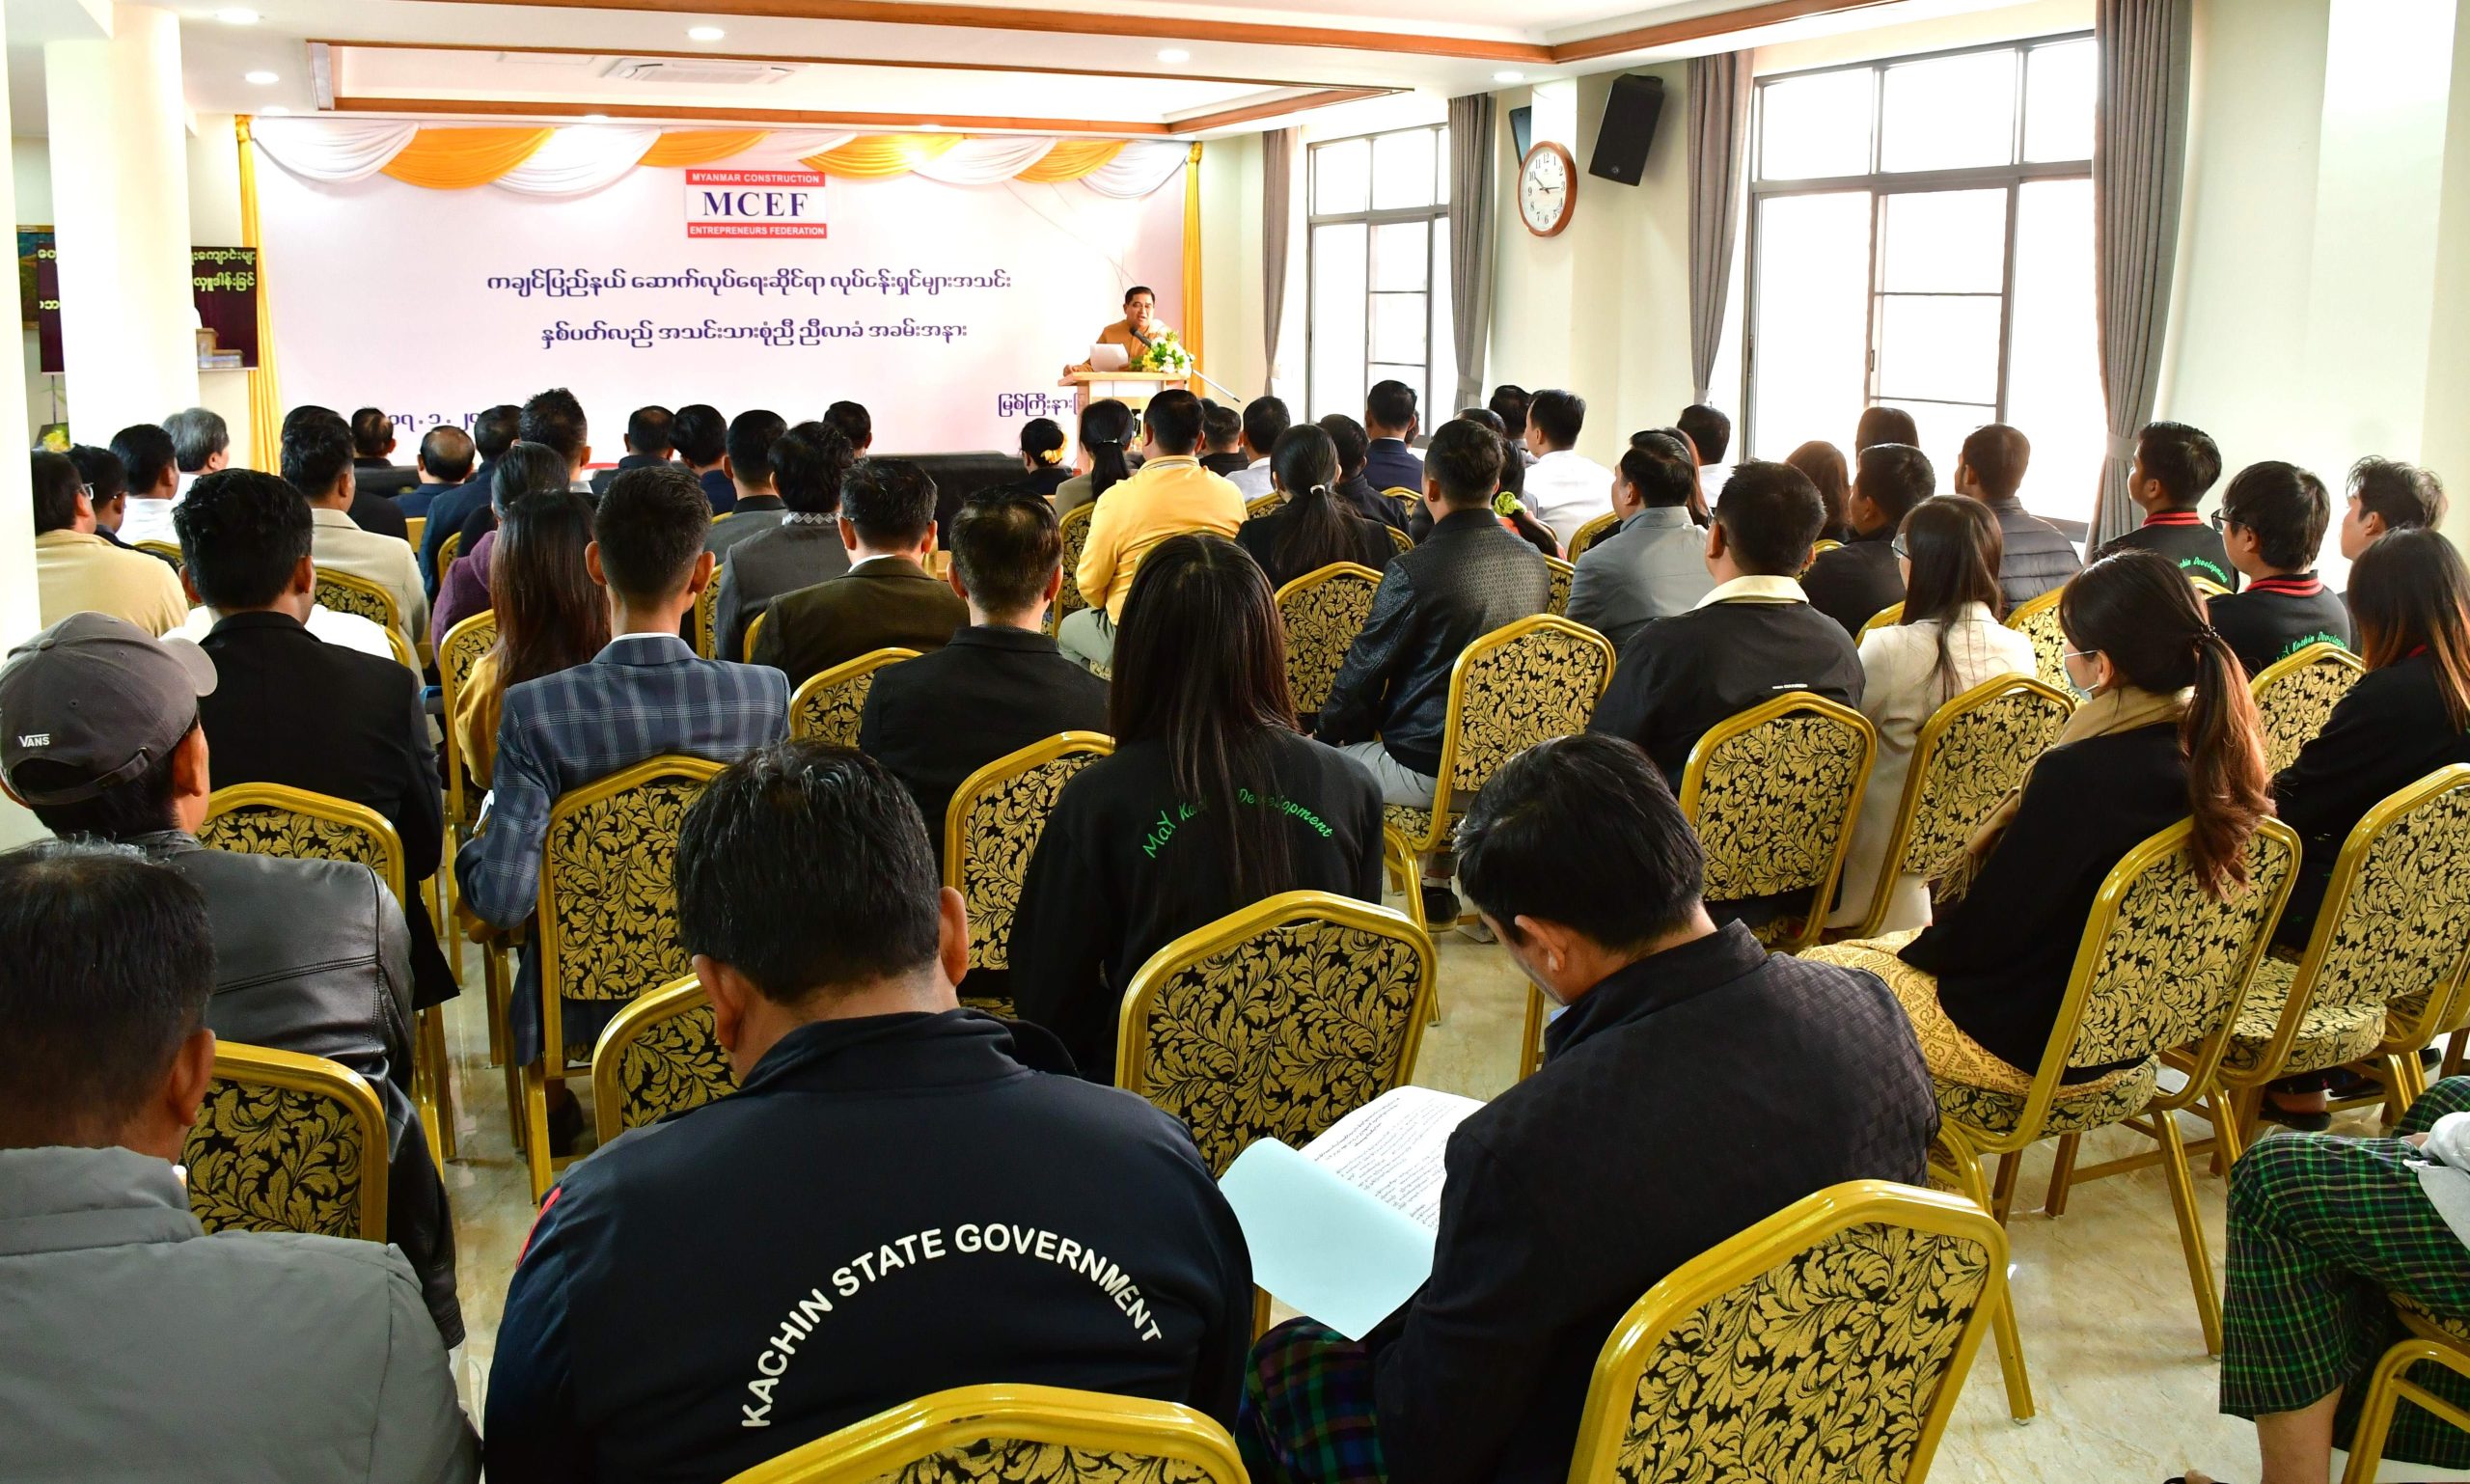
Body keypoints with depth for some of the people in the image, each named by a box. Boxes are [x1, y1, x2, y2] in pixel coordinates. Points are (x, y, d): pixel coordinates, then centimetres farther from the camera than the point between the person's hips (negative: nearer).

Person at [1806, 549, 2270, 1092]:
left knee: (1815, 966, 9)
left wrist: (1913, 950, 0)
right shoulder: (2215, 756, -7)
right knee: (1887, 949, 27)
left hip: (2031, 1043, -9)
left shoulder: (2078, 773, -32)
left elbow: (1988, 929, -21)